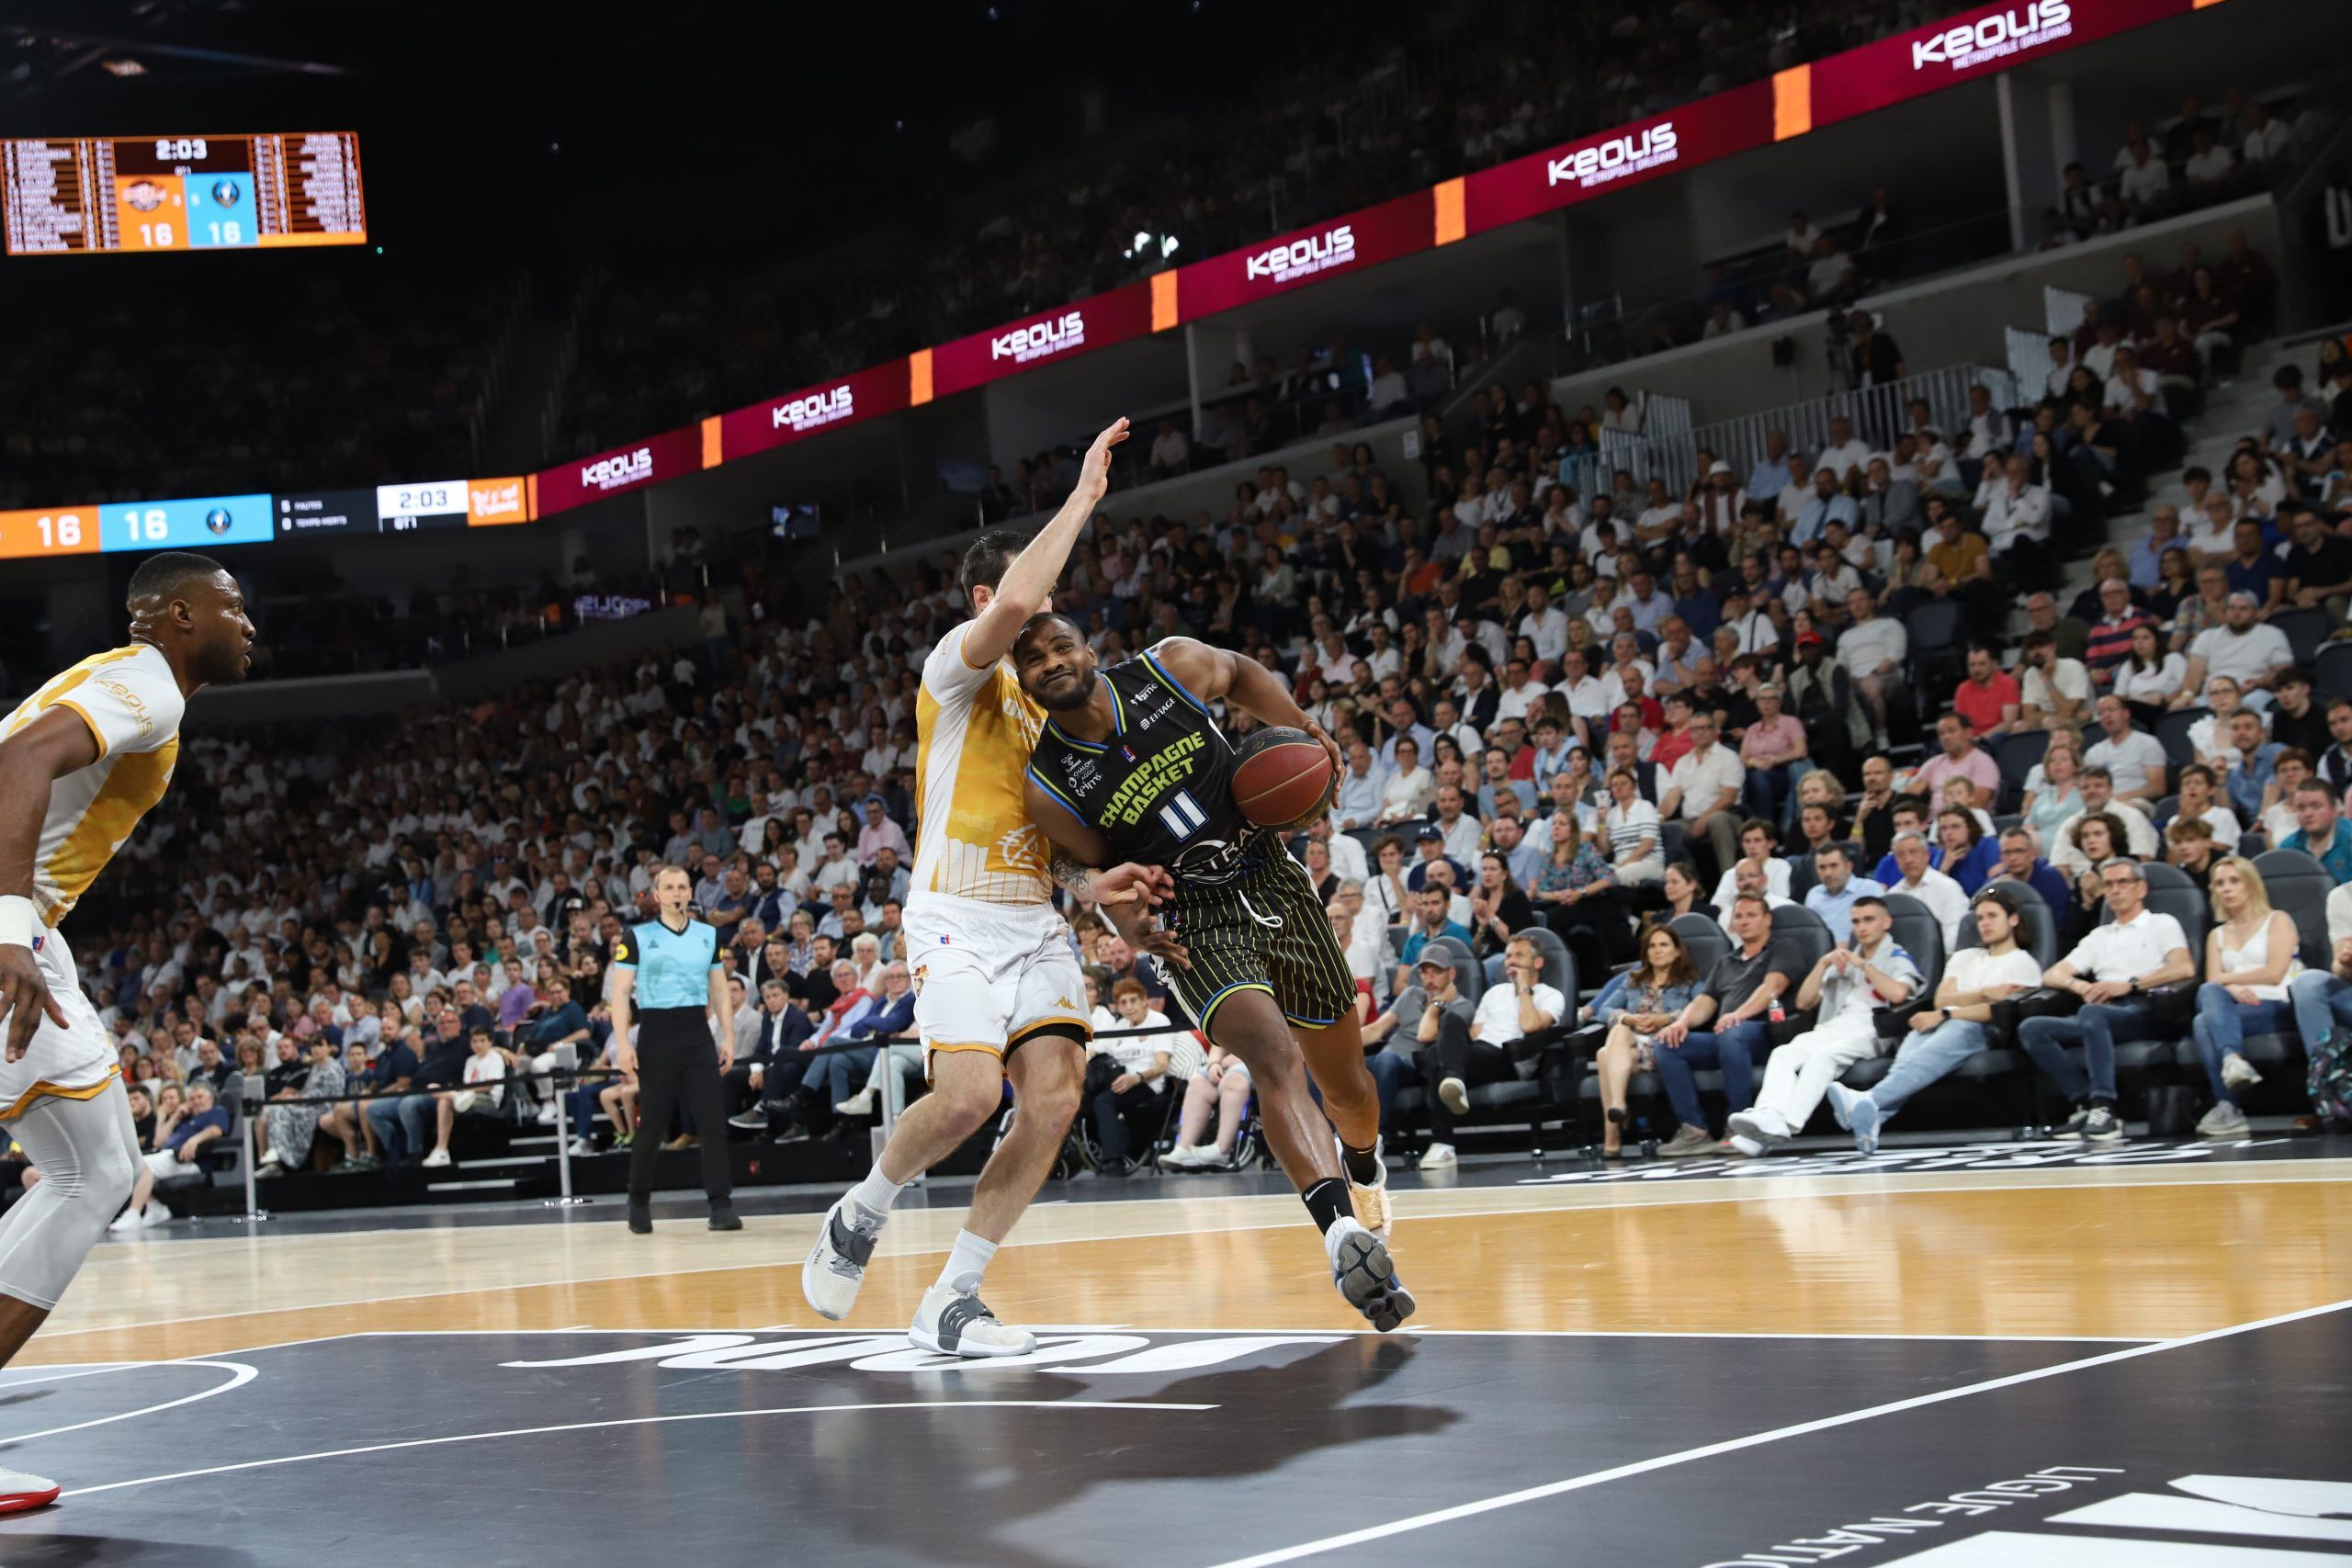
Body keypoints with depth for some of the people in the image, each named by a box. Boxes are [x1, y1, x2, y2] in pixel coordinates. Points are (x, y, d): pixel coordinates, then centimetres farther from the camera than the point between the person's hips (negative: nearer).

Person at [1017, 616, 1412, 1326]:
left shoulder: (1173, 666, -10)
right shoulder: (1050, 788, -12)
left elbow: (1240, 672, 13)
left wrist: (1296, 725, -3)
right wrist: (1131, 926, -21)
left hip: (1277, 885, 3)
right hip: (1196, 924, -3)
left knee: (1345, 1078, 14)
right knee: (1276, 1058, -31)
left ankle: (1363, 1169, 50)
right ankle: (1344, 1232, -48)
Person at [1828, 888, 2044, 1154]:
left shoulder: (2023, 963, 16)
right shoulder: (1964, 957, 34)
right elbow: (1941, 1000, 16)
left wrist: (1944, 1015, -11)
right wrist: (1984, 994, -2)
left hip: (1980, 1031, -4)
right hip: (1939, 1025, 4)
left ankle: (1868, 1100, -65)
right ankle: (1872, 1121, -62)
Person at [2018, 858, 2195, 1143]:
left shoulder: (2161, 924, 18)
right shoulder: (2099, 936, 33)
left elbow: (2184, 967, -2)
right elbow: (2052, 975, 25)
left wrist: (2129, 984, -11)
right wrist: (2079, 985, 1)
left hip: (2143, 1011, -6)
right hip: (2101, 1010, 6)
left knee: (2092, 1014, -39)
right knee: (2031, 1029, -20)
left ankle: (2104, 1110, -44)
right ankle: (2087, 1104, -29)